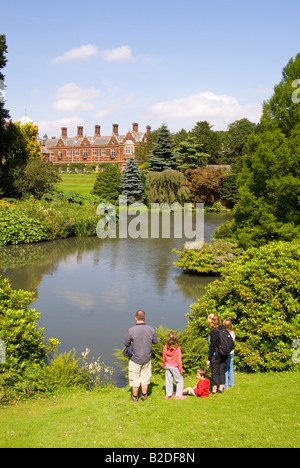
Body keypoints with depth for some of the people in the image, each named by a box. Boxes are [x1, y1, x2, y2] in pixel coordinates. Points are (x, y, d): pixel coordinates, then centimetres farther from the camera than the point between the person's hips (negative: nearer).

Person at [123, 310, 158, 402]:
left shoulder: (131, 330, -21)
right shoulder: (151, 330, -12)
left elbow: (126, 343, -9)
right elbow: (156, 341, 3)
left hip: (135, 359, -3)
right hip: (147, 359, 3)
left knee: (134, 378, 14)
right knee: (145, 377, 20)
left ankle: (135, 396, 27)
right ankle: (144, 395, 31)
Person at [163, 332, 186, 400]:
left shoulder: (166, 347, -7)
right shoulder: (177, 349, -19)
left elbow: (163, 358, 4)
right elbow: (179, 360, -14)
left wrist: (164, 365, 20)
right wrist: (180, 369, -5)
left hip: (167, 366, 5)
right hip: (174, 366, -4)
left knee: (168, 380, 14)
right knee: (179, 380, 8)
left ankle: (168, 395, 20)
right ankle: (178, 395, 7)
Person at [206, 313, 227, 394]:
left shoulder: (214, 332, -19)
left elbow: (212, 346, -17)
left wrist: (209, 359, -12)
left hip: (216, 355, -7)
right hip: (224, 355, 7)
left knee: (215, 372, 3)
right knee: (222, 371, 14)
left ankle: (214, 389, 10)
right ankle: (221, 388, 21)